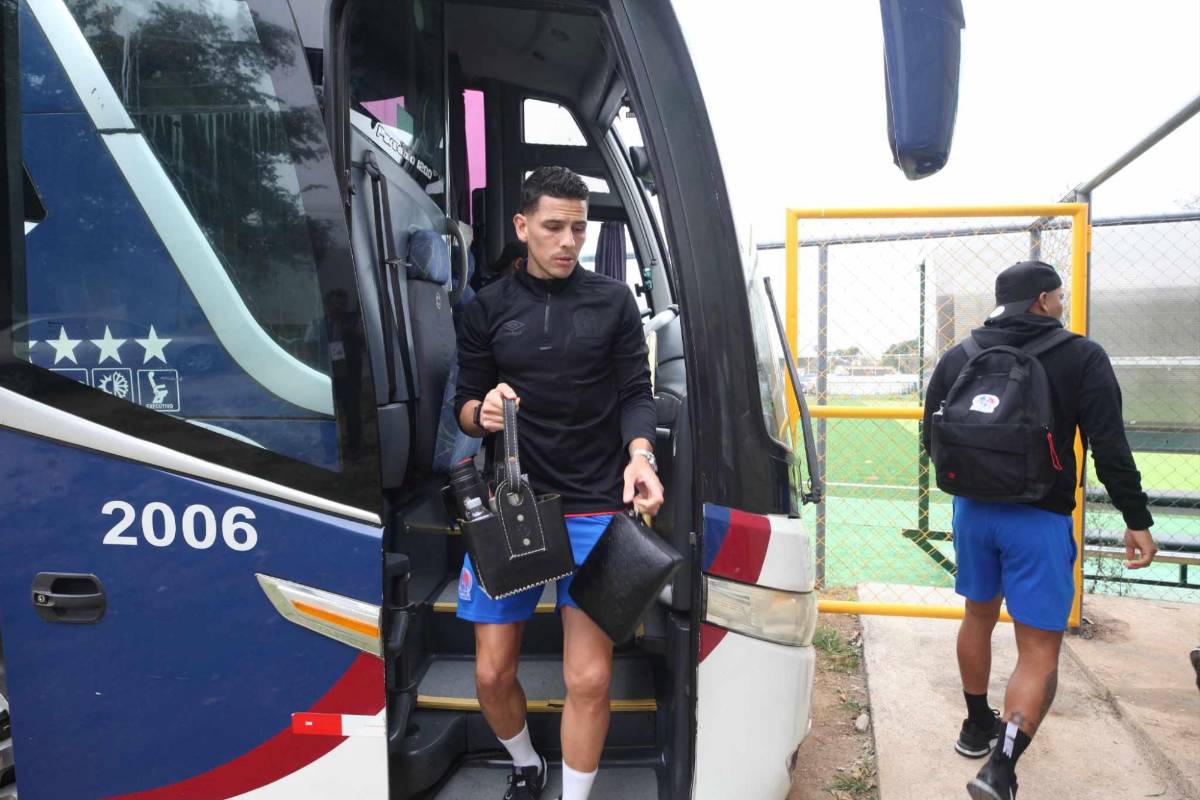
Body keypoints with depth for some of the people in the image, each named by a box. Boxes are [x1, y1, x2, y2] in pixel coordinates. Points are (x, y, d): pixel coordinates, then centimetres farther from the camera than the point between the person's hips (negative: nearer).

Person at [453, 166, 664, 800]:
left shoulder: (613, 301, 6)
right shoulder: (488, 308, 8)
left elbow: (636, 394, 4)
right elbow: (464, 407, 10)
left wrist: (639, 453, -15)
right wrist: (482, 411, -14)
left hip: (595, 507, -1)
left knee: (589, 679, -4)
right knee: (491, 674, 6)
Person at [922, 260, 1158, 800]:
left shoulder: (957, 358, 4)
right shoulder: (1082, 357, -6)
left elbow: (932, 437, 7)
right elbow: (1110, 447, -12)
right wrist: (1137, 520, -5)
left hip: (973, 510, 5)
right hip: (1039, 518, -4)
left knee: (979, 615, 23)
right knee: (1039, 652, 2)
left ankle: (977, 727, 38)